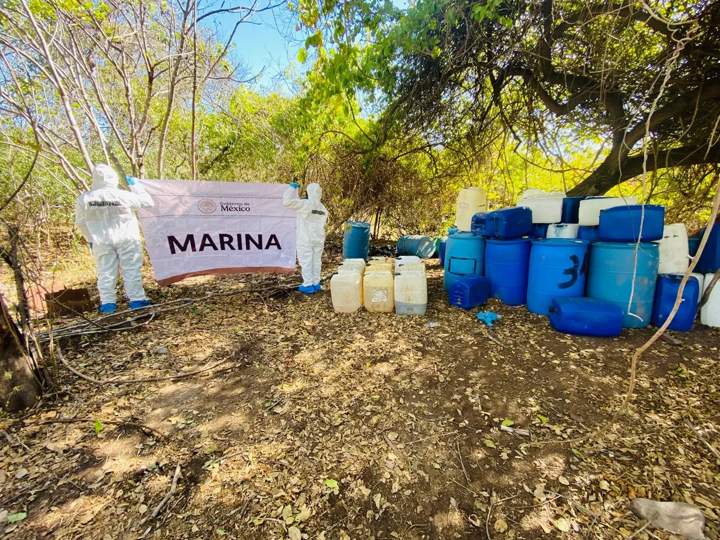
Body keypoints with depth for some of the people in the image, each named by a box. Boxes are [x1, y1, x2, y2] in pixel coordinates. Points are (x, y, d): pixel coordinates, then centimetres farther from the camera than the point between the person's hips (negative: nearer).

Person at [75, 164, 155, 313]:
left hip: (102, 241, 2)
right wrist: (135, 185, 7)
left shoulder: (84, 199, -3)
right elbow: (147, 202, -3)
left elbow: (80, 222, 5)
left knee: (105, 272, 11)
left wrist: (90, 239, 20)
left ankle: (107, 303, 14)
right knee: (132, 270, 5)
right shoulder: (122, 195, -13)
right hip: (127, 239, -2)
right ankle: (136, 299, 7)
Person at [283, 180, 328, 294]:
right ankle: (316, 283, 20)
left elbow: (287, 201, -18)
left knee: (306, 261, 2)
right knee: (316, 260, 13)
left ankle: (308, 285, 7)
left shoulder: (305, 204, -14)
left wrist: (292, 187, -6)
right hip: (318, 239, 6)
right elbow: (321, 223, 10)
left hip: (306, 239, -6)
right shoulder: (323, 208, 6)